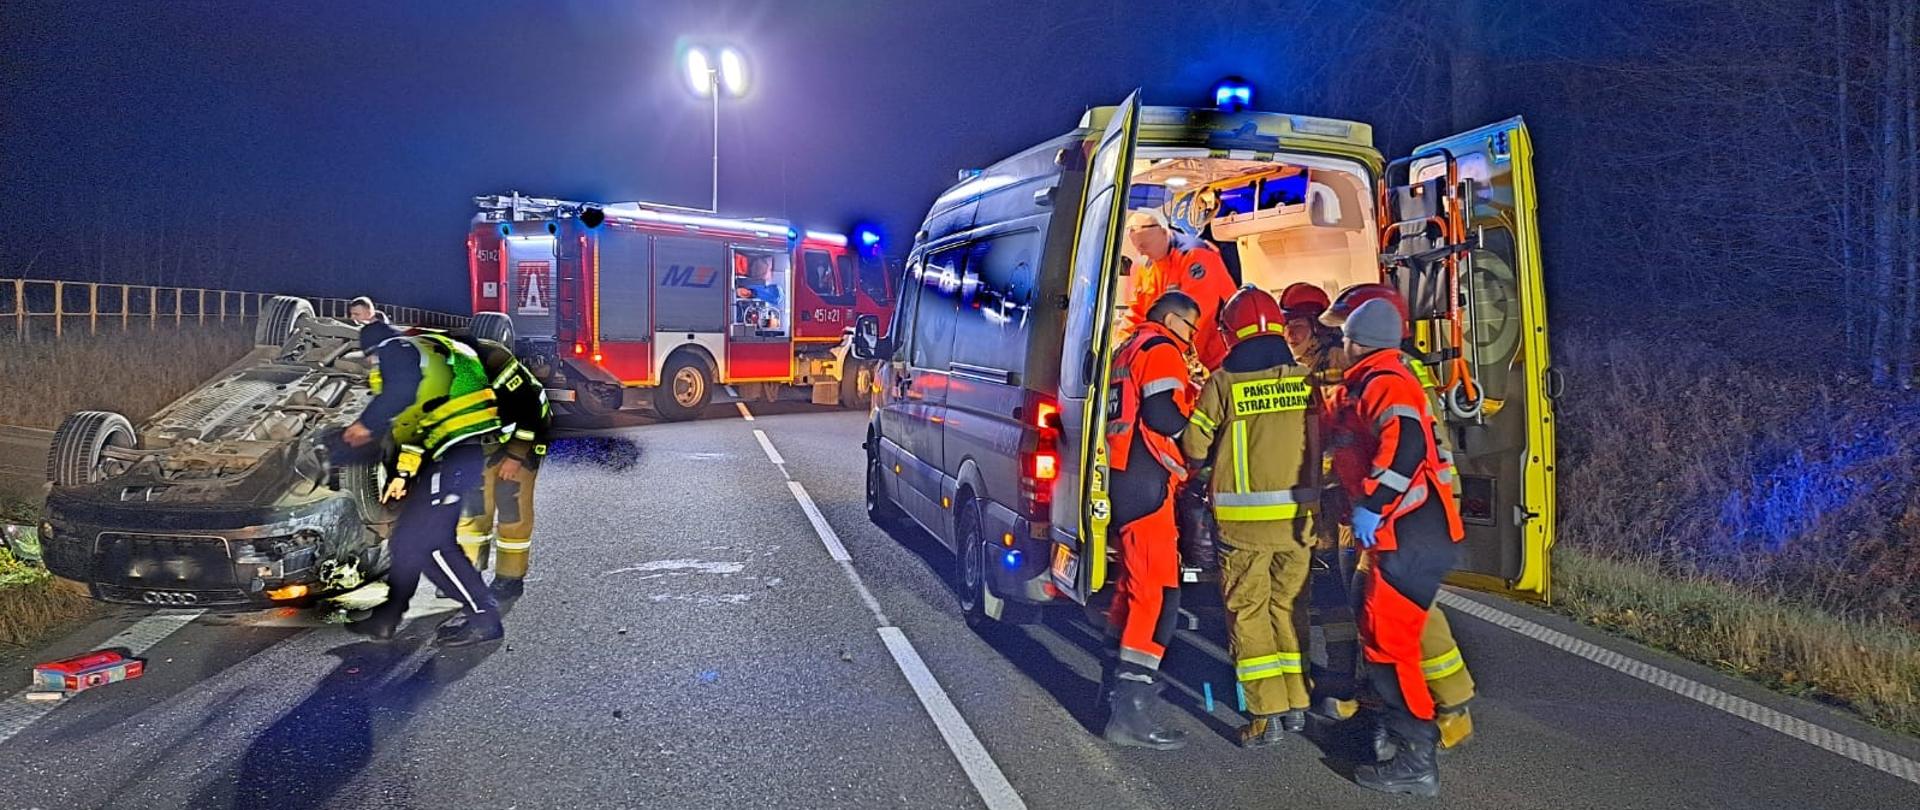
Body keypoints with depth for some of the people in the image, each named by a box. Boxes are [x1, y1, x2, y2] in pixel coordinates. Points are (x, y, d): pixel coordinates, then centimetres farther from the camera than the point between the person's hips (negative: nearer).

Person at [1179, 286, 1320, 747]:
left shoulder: (1224, 383, -7)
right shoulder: (1305, 378, 0)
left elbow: (1194, 446, -1)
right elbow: (1322, 441, 5)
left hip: (1245, 518, -3)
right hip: (1297, 516, 3)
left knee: (1248, 613, 6)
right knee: (1289, 606, 16)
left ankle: (1267, 714, 4)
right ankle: (1296, 705, 21)